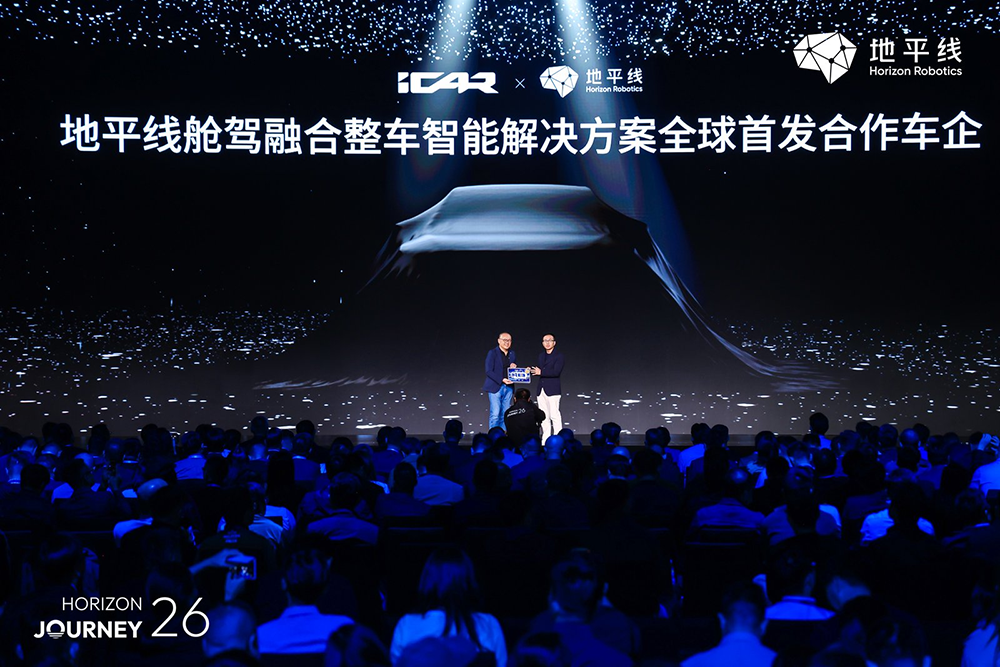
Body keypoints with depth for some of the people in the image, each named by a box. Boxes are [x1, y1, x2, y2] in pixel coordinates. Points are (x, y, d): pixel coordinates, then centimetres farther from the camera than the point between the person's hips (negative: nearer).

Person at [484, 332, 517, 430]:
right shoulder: (492, 353, -3)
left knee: (505, 415, 5)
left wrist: (514, 367, -1)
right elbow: (489, 371, -9)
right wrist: (502, 380, -19)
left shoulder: (512, 353, 14)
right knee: (495, 414, -9)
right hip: (495, 387, -5)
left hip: (508, 387, 5)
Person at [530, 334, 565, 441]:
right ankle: (545, 439, 11)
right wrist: (532, 371, -2)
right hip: (541, 389, 7)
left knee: (554, 415, -9)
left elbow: (556, 372, -14)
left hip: (552, 389, -7)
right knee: (543, 416, 6)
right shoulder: (541, 355, 19)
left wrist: (541, 372, -13)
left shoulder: (559, 356, -4)